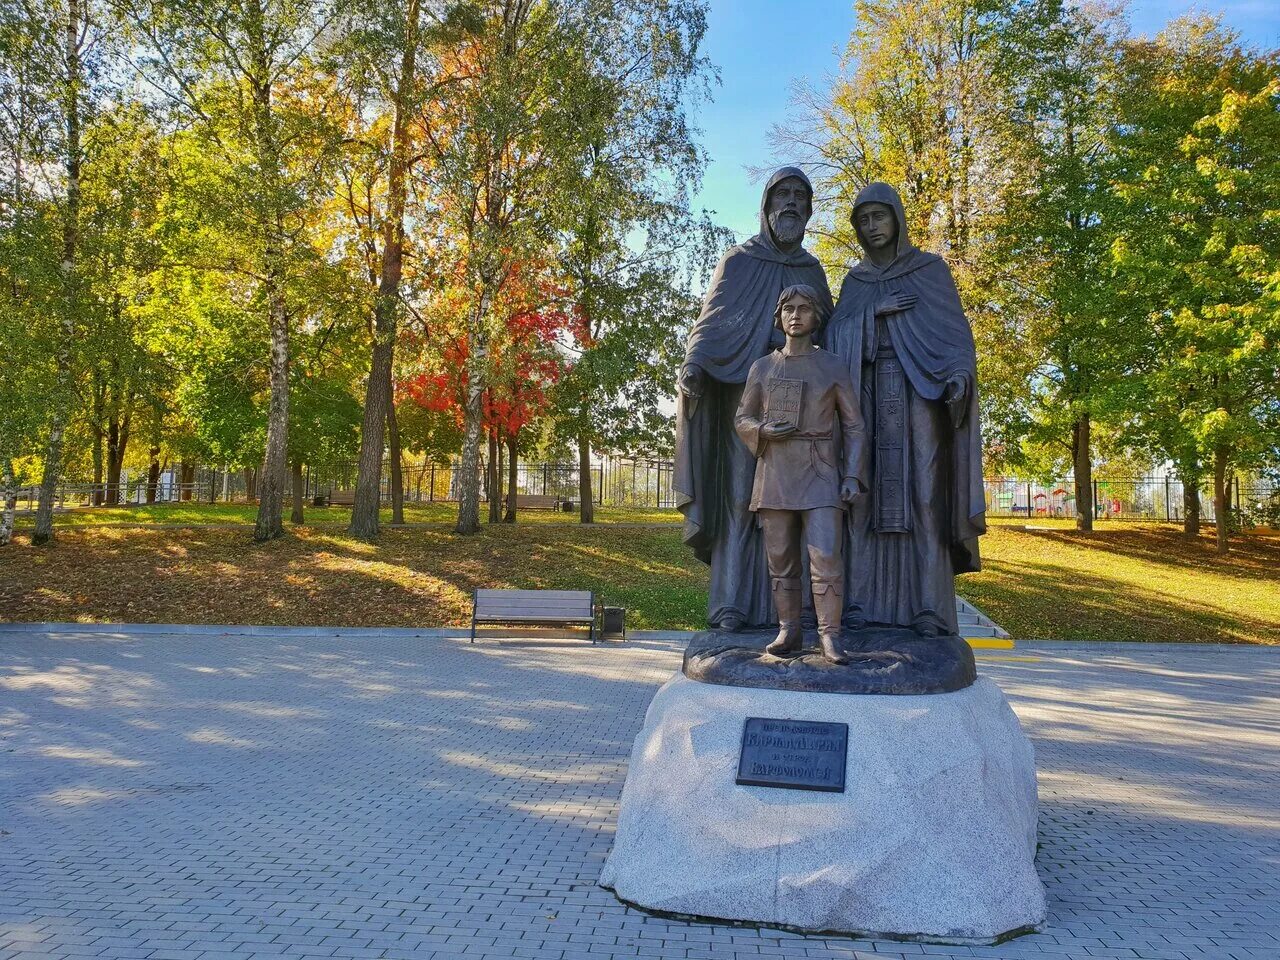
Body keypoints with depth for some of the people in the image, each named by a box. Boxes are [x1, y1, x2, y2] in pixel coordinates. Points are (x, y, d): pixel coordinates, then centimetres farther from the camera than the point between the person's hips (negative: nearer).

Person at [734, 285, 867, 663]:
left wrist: (852, 475, -6)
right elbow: (742, 419, 14)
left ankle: (830, 638, -7)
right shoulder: (762, 367, 9)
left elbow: (853, 425, 5)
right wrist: (764, 430, -9)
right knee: (780, 557, 5)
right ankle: (789, 631, 14)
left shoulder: (833, 367, 4)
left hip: (820, 475, -2)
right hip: (775, 473, 2)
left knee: (825, 555, -12)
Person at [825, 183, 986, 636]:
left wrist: (959, 375, -21)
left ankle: (929, 606, -9)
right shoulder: (854, 281, 18)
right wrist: (875, 311, -13)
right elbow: (836, 334, 4)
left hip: (919, 392, -3)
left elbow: (954, 330, -1)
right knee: (867, 492, -6)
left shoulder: (931, 269, 9)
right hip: (868, 393, 3)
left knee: (924, 492, -10)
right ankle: (863, 601, -4)